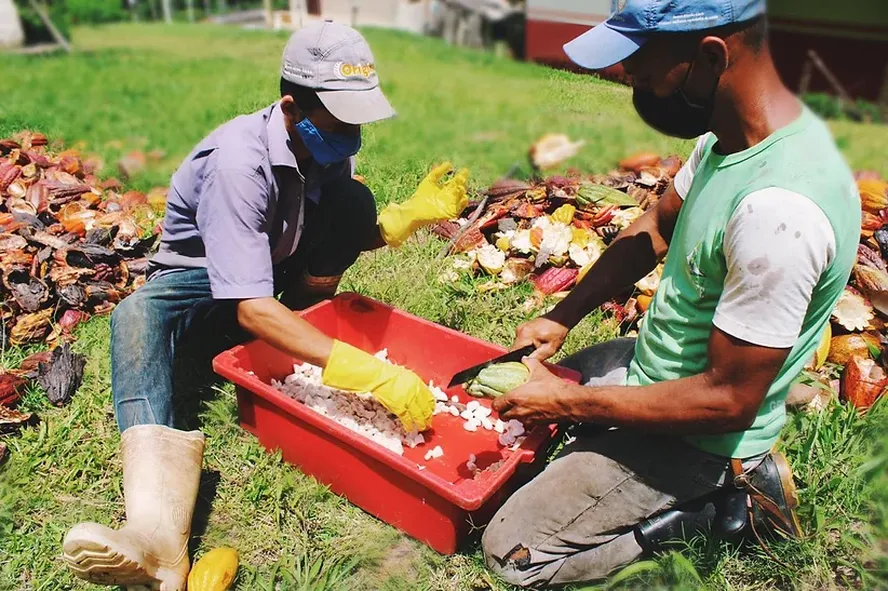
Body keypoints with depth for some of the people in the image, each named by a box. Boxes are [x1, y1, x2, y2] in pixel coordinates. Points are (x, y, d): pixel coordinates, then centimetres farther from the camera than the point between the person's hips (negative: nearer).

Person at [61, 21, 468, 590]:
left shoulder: (329, 148, -12)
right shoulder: (239, 161, -33)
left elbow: (347, 238, 2)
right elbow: (251, 310, -40)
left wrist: (415, 212, -18)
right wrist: (371, 374, -49)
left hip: (275, 272, 6)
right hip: (203, 286, -5)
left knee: (354, 198, -17)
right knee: (138, 315, -40)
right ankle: (160, 534, -56)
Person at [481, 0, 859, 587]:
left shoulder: (778, 212, -35)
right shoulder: (729, 133, -6)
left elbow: (729, 400, -28)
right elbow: (655, 228, 9)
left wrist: (570, 402, -20)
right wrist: (561, 317, -1)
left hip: (694, 434, -8)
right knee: (516, 384, 25)